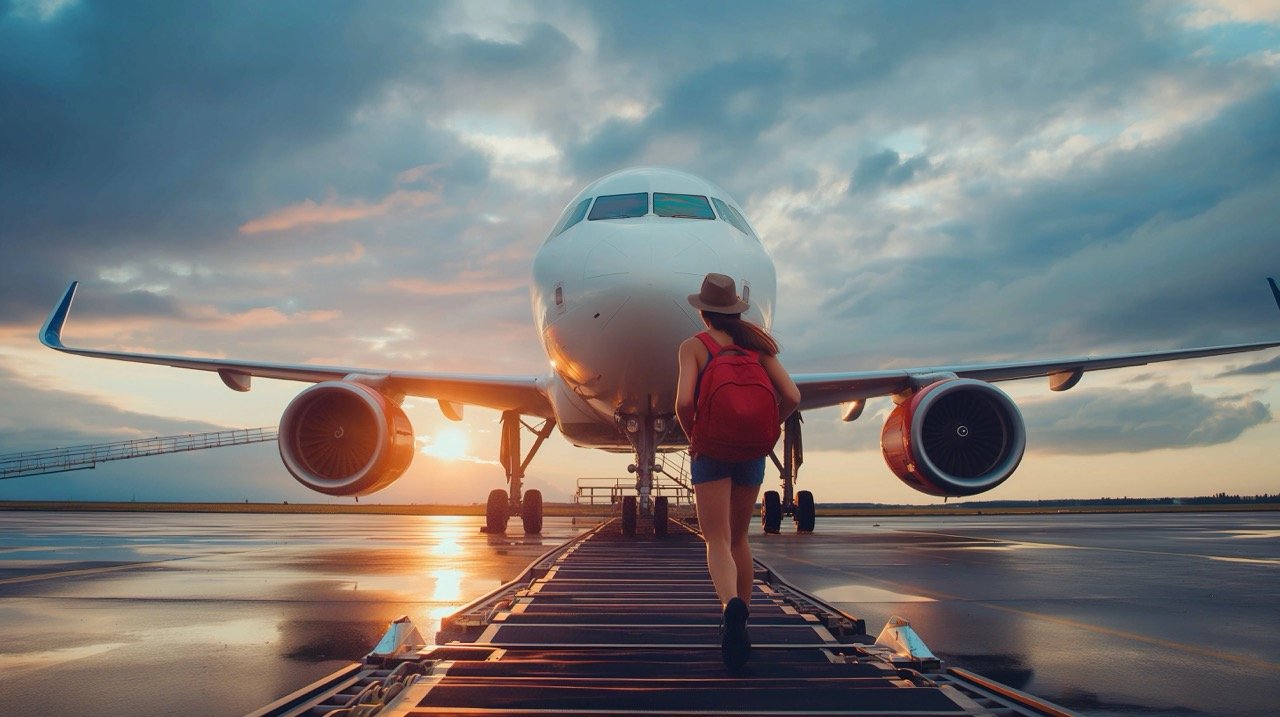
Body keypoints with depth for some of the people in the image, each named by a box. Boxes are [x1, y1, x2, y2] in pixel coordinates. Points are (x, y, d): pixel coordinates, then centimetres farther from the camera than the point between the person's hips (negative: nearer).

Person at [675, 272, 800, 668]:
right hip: (751, 452, 4)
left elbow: (684, 402, -18)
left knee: (717, 541, -4)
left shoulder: (693, 346, -3)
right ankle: (740, 626, 26)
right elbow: (791, 396, -2)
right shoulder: (755, 343, 7)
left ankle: (731, 606, -33)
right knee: (739, 537, 18)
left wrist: (693, 437, -1)